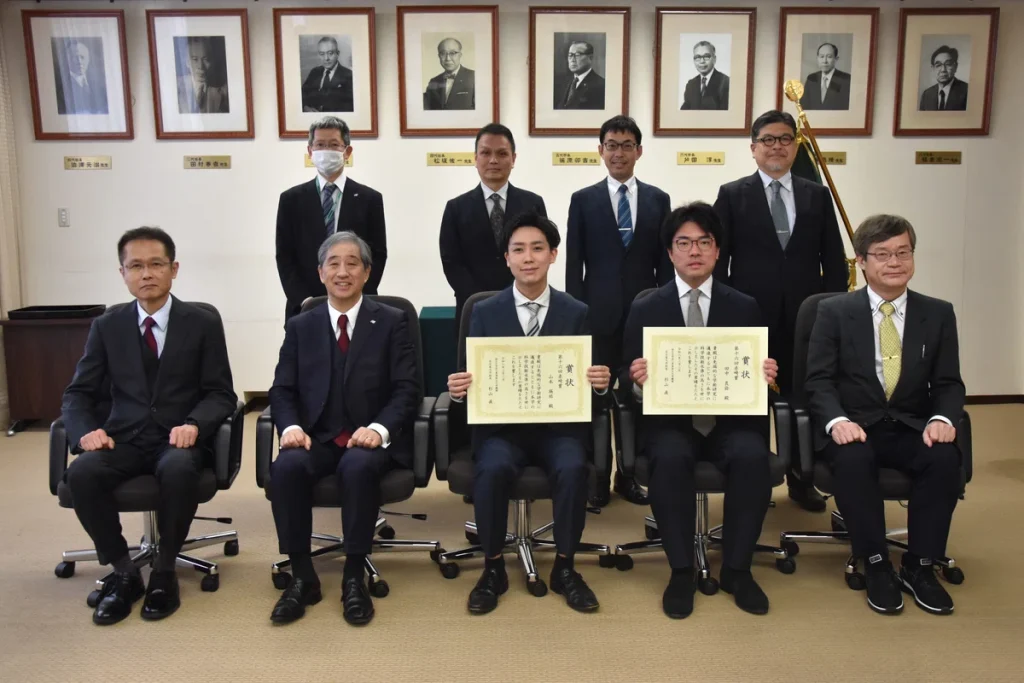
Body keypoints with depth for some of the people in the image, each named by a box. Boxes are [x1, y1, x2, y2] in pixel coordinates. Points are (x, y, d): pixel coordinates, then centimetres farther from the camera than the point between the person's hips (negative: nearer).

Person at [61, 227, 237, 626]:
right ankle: (123, 572, -8)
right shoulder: (106, 327, 10)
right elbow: (78, 394, 8)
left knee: (179, 470, -36)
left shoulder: (203, 324, 4)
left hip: (178, 439, -2)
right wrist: (87, 430, -15)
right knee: (81, 473, -29)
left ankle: (164, 572, -13)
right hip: (123, 440, 2)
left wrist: (193, 425, -20)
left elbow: (221, 394, 1)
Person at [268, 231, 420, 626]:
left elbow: (407, 389, -3)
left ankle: (354, 577, -18)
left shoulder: (391, 323, 6)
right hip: (317, 438, 3)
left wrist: (379, 428, -21)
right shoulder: (300, 327, 13)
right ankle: (302, 577, -13)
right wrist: (291, 426, -14)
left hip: (372, 439, -2)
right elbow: (282, 390, 7)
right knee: (286, 467, -29)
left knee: (358, 467, -35)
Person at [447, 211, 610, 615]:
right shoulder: (485, 313, 6)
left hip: (559, 424, 0)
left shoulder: (577, 313, 6)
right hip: (502, 424, 0)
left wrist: (601, 382, -20)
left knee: (573, 468, -30)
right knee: (492, 470, -31)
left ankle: (565, 568, -8)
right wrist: (458, 390, -21)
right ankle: (493, 569, -8)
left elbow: (588, 377, 4)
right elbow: (473, 378, 2)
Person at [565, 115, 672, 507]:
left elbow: (665, 262, 7)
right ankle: (597, 479, 17)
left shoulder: (658, 199, 7)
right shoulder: (583, 200, 3)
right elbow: (573, 265, 1)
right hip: (598, 314, -1)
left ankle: (629, 477, 22)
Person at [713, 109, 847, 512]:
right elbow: (718, 260, -1)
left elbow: (834, 261, 7)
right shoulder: (732, 195, 2)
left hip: (803, 317, 2)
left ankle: (800, 480, 24)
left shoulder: (817, 195, 9)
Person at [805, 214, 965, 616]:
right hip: (853, 427, -2)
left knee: (945, 458, -29)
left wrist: (942, 418, -17)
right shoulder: (834, 312, 1)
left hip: (913, 428, 2)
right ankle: (876, 566, -15)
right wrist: (838, 421, -24)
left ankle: (920, 565, -11)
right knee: (853, 459, -35)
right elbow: (819, 380, -5)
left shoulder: (938, 314, 7)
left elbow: (948, 383, 5)